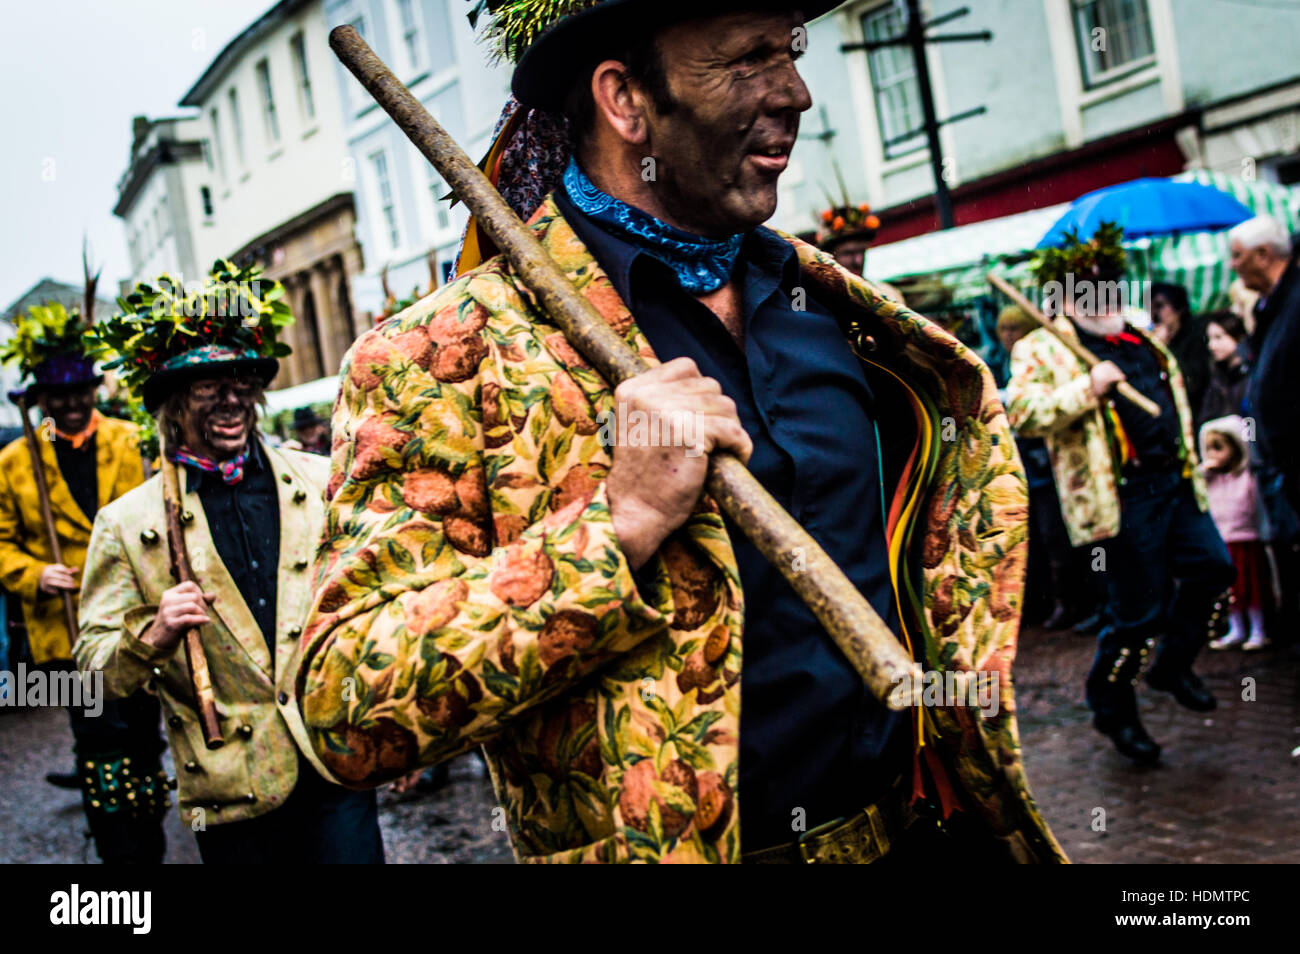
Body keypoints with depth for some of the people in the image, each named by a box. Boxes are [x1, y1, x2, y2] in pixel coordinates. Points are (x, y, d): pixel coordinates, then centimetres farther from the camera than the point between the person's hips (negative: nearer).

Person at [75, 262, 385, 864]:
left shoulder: (321, 482, 5)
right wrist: (152, 637, -17)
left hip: (339, 765, 1)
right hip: (232, 788, -1)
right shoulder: (126, 524, 0)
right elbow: (96, 670, 1)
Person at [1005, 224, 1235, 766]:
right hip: (1120, 497, -7)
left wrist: (1190, 465, 24)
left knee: (1212, 568, 4)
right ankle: (1112, 710, 18)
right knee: (1137, 611, -3)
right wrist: (1088, 386, -26)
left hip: (1174, 482, 7)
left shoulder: (1141, 341, 18)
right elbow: (1020, 413, -20)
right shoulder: (1041, 350, -5)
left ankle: (1174, 666, 27)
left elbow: (1175, 400, 28)